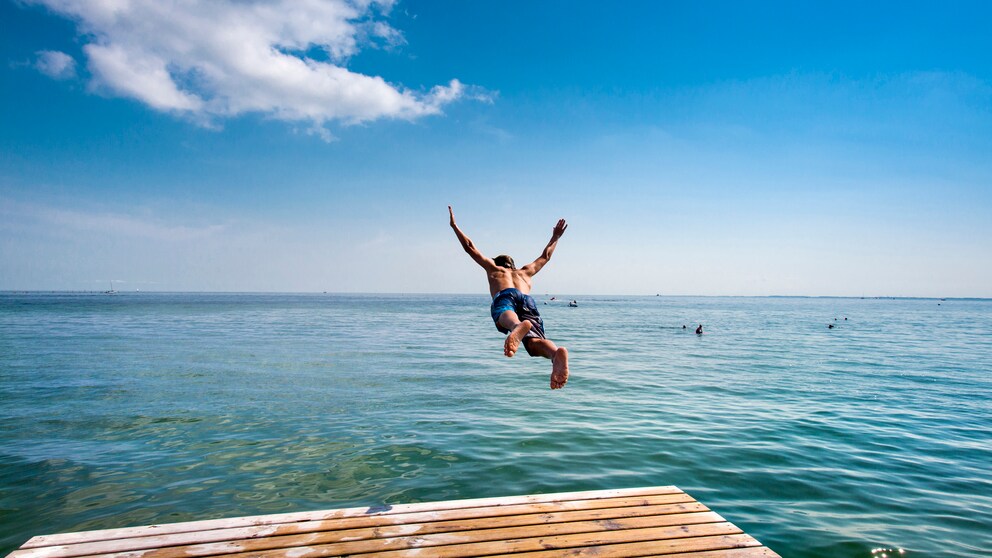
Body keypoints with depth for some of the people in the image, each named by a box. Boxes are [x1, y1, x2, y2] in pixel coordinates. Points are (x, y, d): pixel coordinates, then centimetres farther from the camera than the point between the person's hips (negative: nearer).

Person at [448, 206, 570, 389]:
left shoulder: (493, 268, 39)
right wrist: (555, 237, 73)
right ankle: (557, 353, -57)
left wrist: (454, 225, 54)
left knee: (506, 315, -36)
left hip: (504, 297, -1)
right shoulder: (525, 272, 44)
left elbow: (469, 247, 42)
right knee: (535, 342, -22)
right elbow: (546, 256, 60)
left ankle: (518, 326, -74)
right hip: (528, 301, 2)